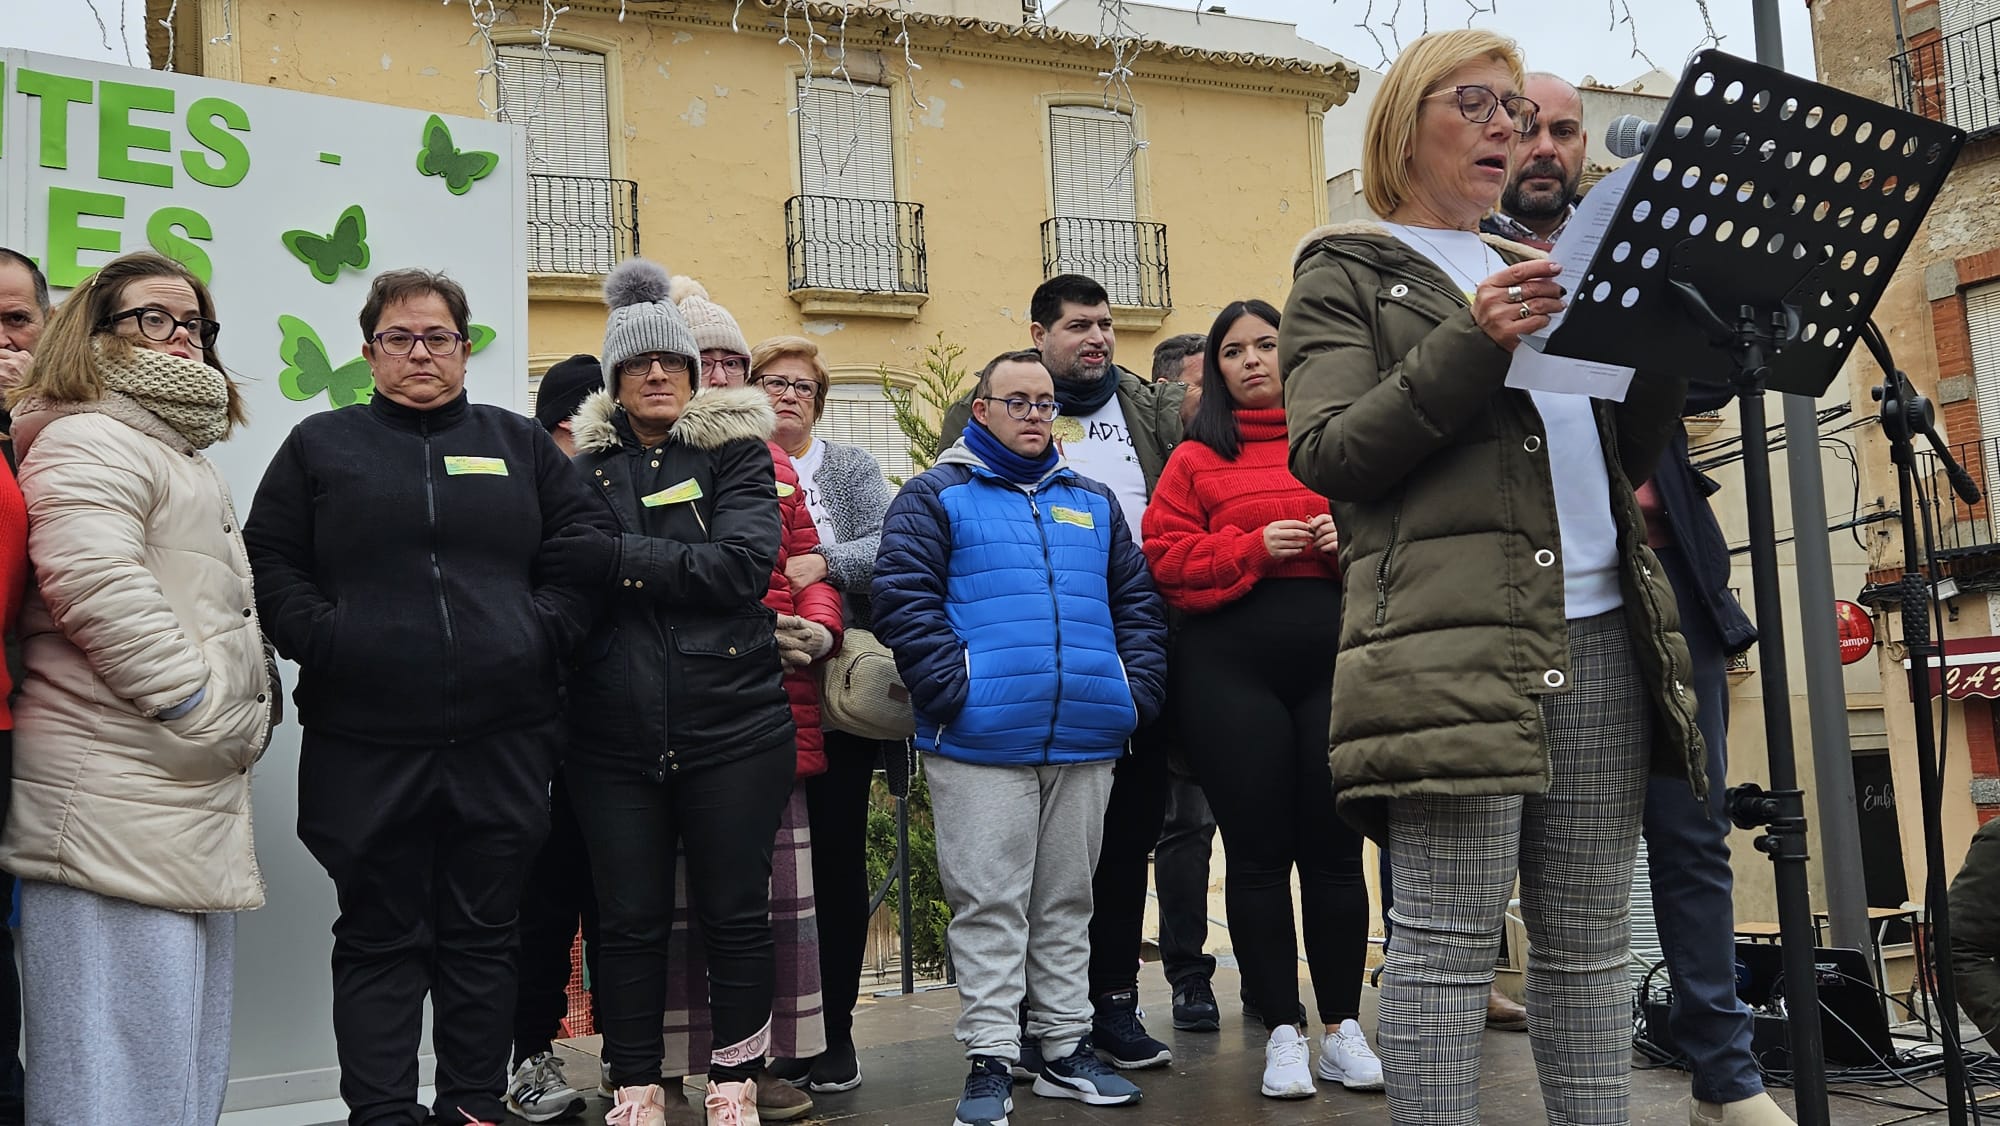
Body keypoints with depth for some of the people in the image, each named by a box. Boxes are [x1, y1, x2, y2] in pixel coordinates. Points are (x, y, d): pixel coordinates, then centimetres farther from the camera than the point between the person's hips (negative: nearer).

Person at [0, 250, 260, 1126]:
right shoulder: (87, 443, -6)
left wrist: (245, 717, 18)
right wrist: (211, 711, -15)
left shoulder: (184, 456, 26)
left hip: (196, 799, 10)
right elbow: (101, 591, -21)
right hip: (119, 796, -10)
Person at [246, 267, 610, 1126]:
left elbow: (580, 549, 7)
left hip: (501, 742, 1)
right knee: (379, 940, 6)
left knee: (483, 939, 9)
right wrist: (326, 642, -10)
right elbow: (270, 564, 4)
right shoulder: (321, 445, 10)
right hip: (365, 743, -1)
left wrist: (541, 635, -6)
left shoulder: (520, 444, 13)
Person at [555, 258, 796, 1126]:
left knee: (736, 915, 5)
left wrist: (614, 557, -14)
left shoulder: (736, 451, 3)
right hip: (614, 735, 2)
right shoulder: (584, 462, 10)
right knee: (629, 920, 7)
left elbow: (742, 564, -12)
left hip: (733, 727, -1)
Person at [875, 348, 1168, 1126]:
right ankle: (990, 1063, 4)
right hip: (981, 741, -4)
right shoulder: (936, 497, 5)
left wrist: (1138, 688, 5)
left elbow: (1137, 601, 19)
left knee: (1066, 904, 12)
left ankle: (1067, 1051, 21)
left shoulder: (1092, 502, 20)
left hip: (1085, 740, 5)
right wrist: (953, 690, -16)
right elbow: (902, 598, -6)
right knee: (989, 906, -2)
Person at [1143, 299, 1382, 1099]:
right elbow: (1166, 558, -1)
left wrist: (1354, 542, -8)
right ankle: (1282, 1035, 13)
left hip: (1334, 661, 1)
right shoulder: (1197, 457, 7)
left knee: (1334, 847, 5)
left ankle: (1343, 1030, 18)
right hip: (1231, 667, -1)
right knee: (1258, 852, 3)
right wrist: (1255, 547, -11)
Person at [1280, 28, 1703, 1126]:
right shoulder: (1345, 272, 9)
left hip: (1600, 637, 6)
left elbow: (1625, 458, 22)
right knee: (1447, 945, -7)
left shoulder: (1539, 268, 27)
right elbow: (1324, 454, -5)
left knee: (1589, 945, 7)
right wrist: (1471, 347, -15)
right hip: (1455, 642, -6)